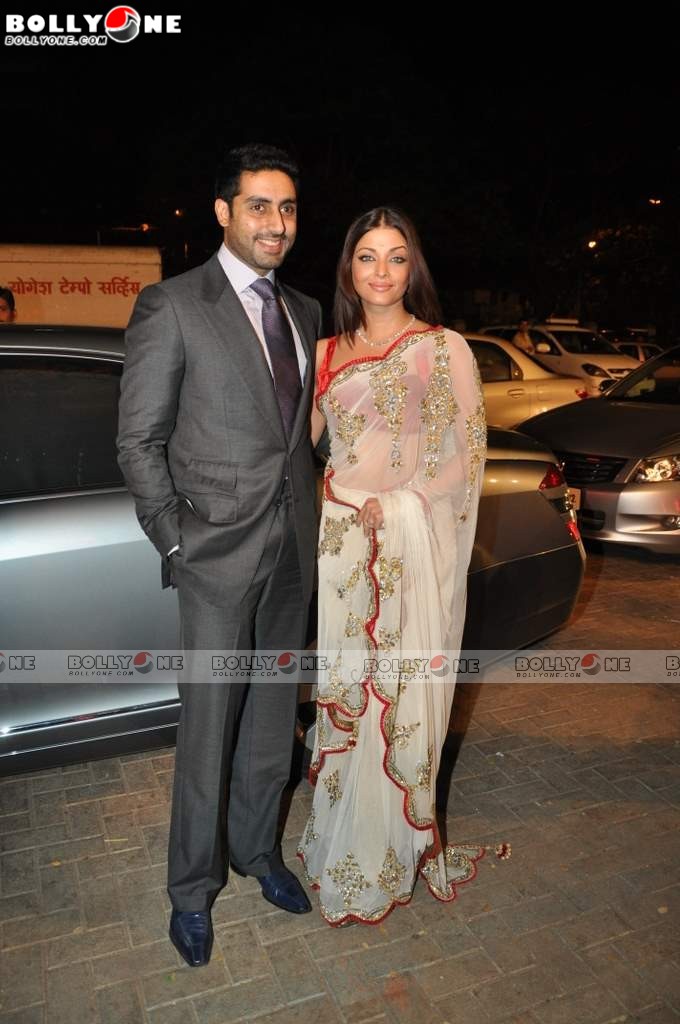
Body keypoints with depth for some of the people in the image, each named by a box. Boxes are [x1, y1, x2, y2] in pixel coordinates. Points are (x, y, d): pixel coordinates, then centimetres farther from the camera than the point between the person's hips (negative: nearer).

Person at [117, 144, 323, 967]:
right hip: (219, 555, -5)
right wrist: (175, 542, -10)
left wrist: (314, 519, 7)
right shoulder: (171, 306, -7)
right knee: (208, 727, 6)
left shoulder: (304, 311, 11)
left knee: (273, 717, 17)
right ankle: (192, 889, 29)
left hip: (294, 550, 6)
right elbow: (139, 441, -7)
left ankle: (255, 849, 39)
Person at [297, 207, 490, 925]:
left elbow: (467, 456, -3)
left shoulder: (445, 349, 0)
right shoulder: (325, 354, 10)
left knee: (402, 698, 3)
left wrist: (397, 504, -13)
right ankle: (339, 832, 31)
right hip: (341, 545, 3)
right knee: (343, 692, 10)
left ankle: (388, 855, 26)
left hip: (416, 549, -2)